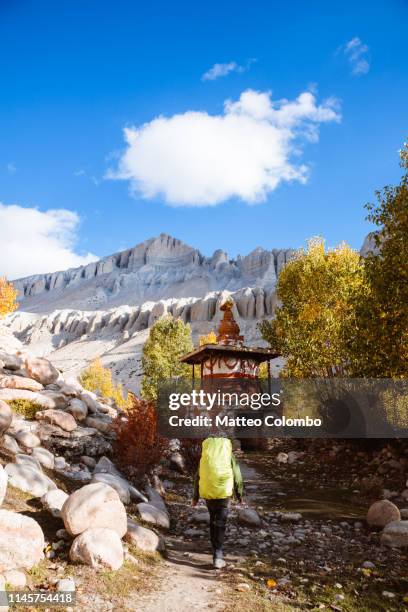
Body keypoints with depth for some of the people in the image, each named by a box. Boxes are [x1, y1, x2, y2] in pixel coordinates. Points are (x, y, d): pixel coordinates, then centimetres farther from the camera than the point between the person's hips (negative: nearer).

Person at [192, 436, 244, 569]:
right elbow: (237, 477, 2)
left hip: (207, 493, 3)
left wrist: (195, 497, 19)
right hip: (223, 493, -3)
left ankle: (217, 552, 27)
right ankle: (218, 556, -7)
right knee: (220, 523, 1)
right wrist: (240, 495, 13)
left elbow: (197, 477, 12)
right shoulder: (230, 456, 1)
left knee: (213, 521, 19)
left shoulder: (204, 456, 8)